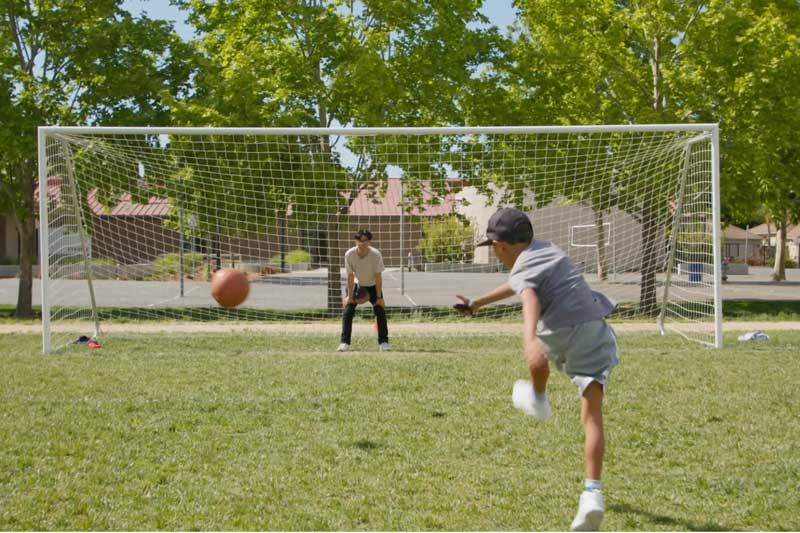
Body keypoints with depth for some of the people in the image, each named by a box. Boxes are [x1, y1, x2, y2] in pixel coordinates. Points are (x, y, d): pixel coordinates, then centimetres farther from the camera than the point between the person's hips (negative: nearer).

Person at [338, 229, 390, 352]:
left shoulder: (376, 254, -28)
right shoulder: (349, 254, -25)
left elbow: (378, 277, -22)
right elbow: (350, 276, -17)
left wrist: (379, 297, -21)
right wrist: (349, 295, -16)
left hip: (373, 286, -1)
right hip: (357, 285, 1)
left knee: (380, 311, -11)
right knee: (347, 311, -10)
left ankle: (383, 342, -3)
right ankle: (344, 342, -4)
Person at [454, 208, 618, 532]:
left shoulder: (522, 270, -4)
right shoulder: (547, 249, 21)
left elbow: (530, 300, -28)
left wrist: (529, 341, -46)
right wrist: (478, 303, 51)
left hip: (561, 335, -5)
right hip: (598, 334, 5)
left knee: (538, 349, 33)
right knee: (593, 417, -1)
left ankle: (538, 399, 58)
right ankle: (592, 493, -11)